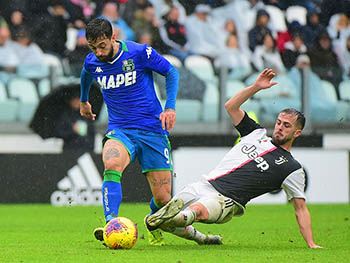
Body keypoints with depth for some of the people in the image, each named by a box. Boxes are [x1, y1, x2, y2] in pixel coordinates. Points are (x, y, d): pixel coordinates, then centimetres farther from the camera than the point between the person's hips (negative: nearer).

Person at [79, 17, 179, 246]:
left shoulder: (139, 53, -11)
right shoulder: (92, 62, 1)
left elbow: (171, 72, 0)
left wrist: (170, 107, -11)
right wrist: (83, 101, 43)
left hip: (152, 130, -2)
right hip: (119, 130, 2)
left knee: (163, 199, -2)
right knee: (112, 164, -35)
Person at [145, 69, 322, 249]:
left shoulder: (293, 169, 6)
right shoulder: (258, 134, 20)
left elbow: (301, 208, 7)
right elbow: (231, 106, 20)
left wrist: (311, 244, 0)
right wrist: (256, 87, 7)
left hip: (226, 200, -6)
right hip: (204, 186, 6)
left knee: (196, 210, -39)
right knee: (152, 221, -4)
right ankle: (200, 237, 17)